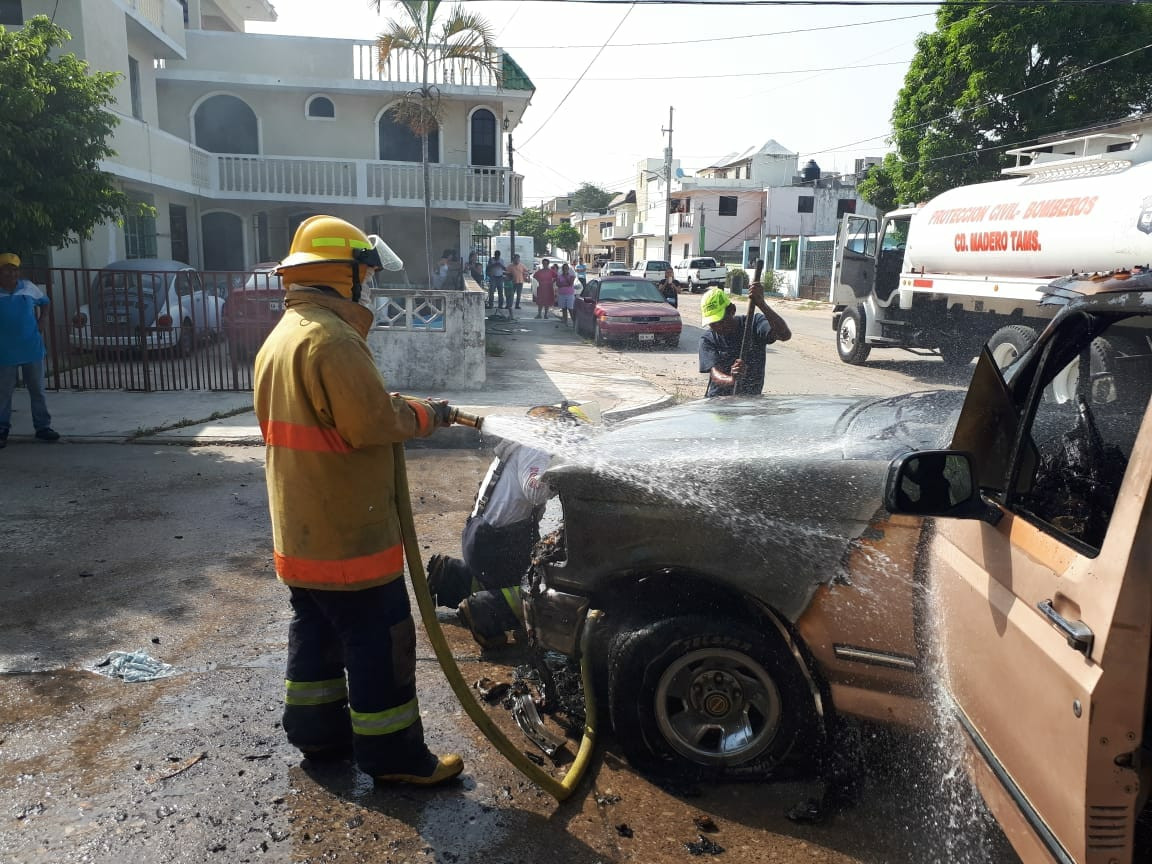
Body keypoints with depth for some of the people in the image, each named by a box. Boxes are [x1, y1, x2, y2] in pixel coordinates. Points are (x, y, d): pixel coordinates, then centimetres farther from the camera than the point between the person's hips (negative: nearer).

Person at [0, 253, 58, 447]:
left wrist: (39, 324, 9)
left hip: (32, 348, 2)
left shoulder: (28, 287, 3)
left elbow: (43, 302, 20)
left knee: (37, 390, 8)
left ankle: (43, 426, 17)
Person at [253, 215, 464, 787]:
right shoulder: (331, 338, -22)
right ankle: (392, 755, 12)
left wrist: (395, 406, 9)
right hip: (348, 532, -10)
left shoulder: (280, 337, 13)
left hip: (299, 529, 10)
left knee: (316, 631, 20)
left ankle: (317, 732, 34)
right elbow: (373, 420, -25)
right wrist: (425, 413, -8)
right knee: (379, 641, 1)